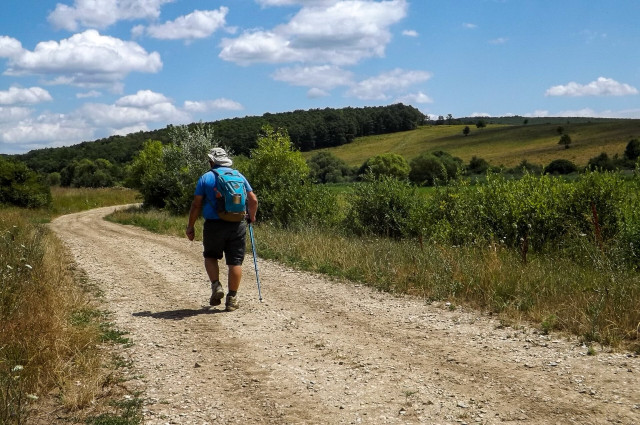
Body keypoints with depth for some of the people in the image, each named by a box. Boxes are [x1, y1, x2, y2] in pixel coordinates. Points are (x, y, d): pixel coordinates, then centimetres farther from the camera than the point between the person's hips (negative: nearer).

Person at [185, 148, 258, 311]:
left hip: (214, 225, -1)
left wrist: (190, 227, 5)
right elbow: (253, 200, 5)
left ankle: (216, 286, 3)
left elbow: (196, 205, -3)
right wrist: (251, 217, 23)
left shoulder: (206, 178, 1)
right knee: (235, 261, 5)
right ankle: (232, 298, 6)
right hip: (237, 225, 2)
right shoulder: (239, 177, 9)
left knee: (210, 256, 20)